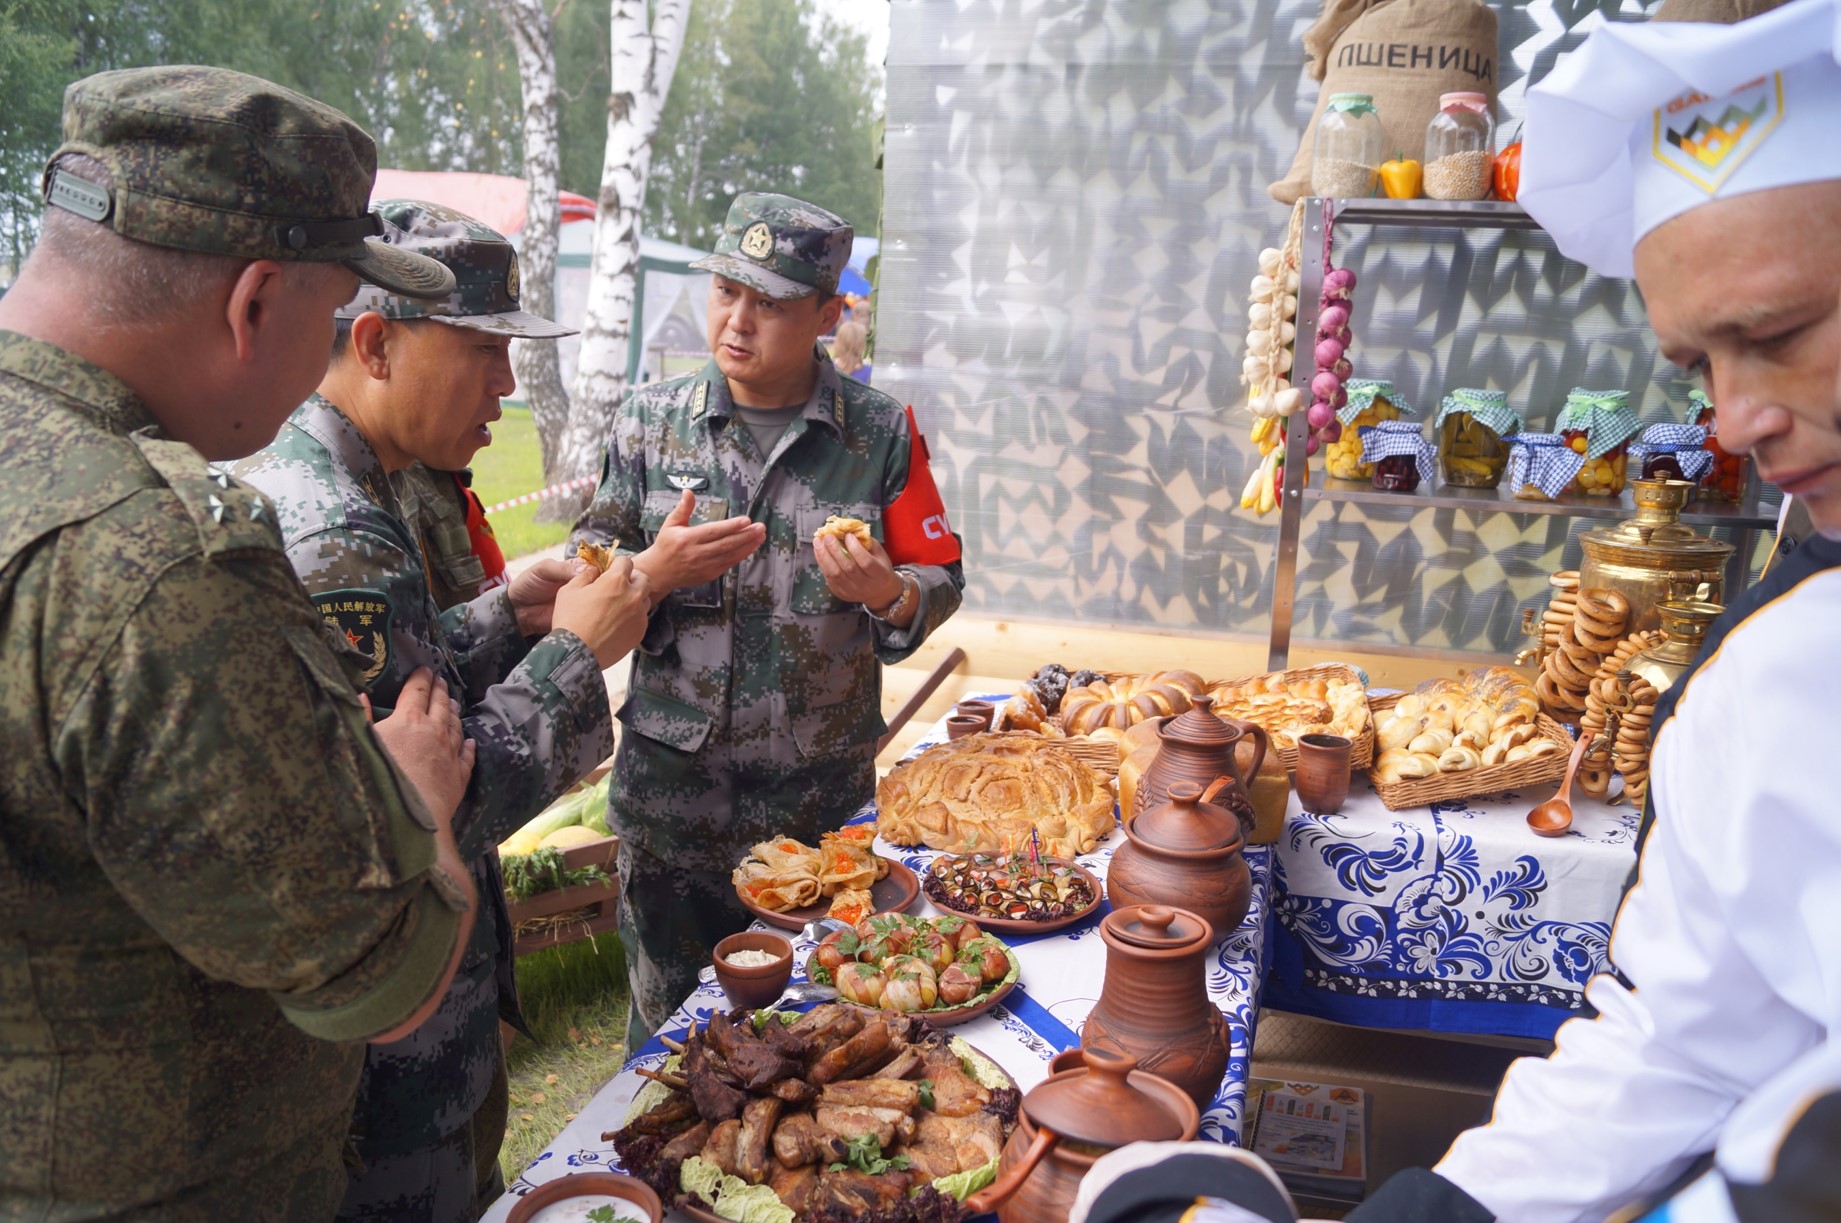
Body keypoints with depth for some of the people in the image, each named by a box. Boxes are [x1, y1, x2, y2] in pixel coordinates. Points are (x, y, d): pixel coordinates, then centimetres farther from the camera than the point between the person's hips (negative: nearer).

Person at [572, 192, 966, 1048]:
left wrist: (886, 592, -20)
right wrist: (654, 572, -17)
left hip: (825, 805, 0)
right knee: (668, 1035, 15)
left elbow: (941, 583, 3)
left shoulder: (882, 433, -1)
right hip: (672, 797, 1)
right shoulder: (652, 421, 2)